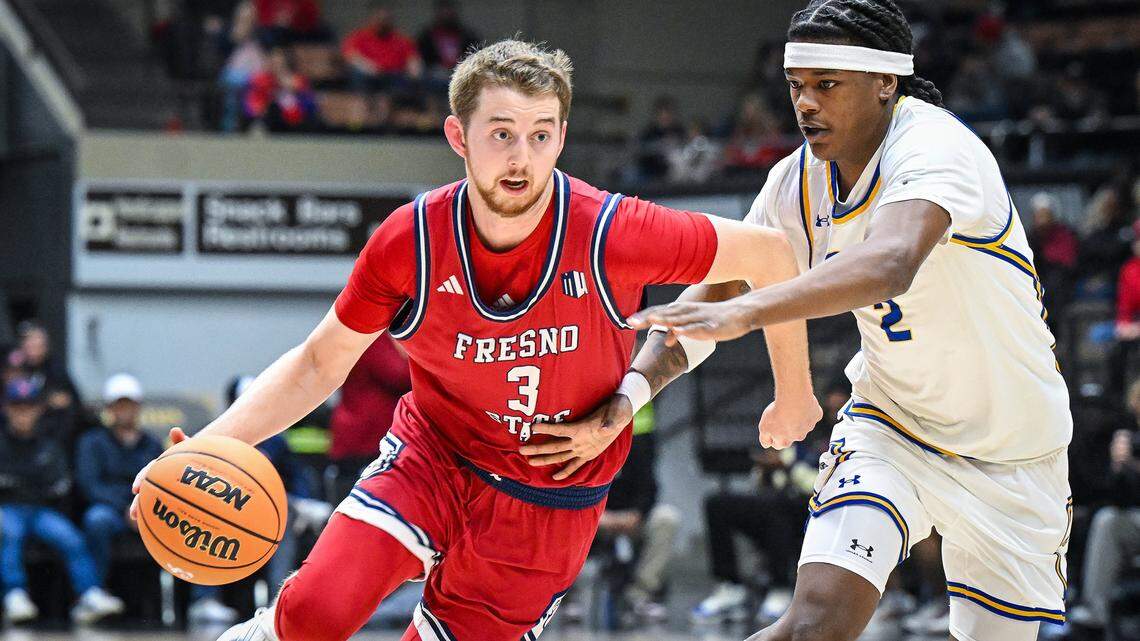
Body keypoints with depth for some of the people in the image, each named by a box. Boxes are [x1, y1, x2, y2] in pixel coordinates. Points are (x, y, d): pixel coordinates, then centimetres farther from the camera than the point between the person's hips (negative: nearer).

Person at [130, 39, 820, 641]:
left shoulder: (611, 235, -22)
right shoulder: (411, 242, -15)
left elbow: (771, 254, -9)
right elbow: (320, 364, -3)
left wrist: (794, 393, 3)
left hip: (547, 502, 0)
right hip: (430, 455, 0)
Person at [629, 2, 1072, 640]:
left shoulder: (935, 146, -27)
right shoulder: (798, 181, -6)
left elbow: (891, 265, -47)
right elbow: (708, 299, 1)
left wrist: (745, 311, -60)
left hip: (1011, 457, -3)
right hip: (889, 429, 3)